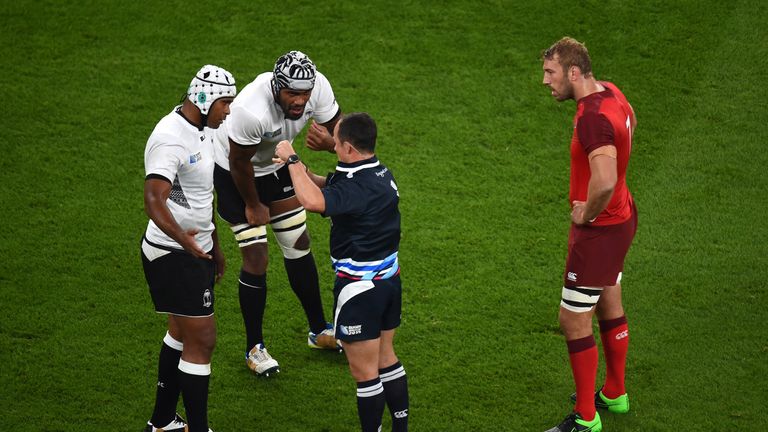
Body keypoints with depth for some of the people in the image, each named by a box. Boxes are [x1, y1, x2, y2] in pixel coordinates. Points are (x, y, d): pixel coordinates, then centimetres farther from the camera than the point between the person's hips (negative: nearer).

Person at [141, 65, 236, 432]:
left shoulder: (200, 129, 8)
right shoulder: (171, 139, -24)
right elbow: (154, 200, -36)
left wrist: (215, 245, 25)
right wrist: (182, 238, -51)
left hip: (196, 250, 10)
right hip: (174, 256, -10)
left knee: (182, 333, 19)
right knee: (202, 340, -6)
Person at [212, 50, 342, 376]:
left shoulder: (318, 87, -27)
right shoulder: (251, 110, -42)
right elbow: (239, 163, -25)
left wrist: (328, 142, -37)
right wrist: (253, 205, -9)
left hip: (276, 164, 6)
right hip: (234, 172, -5)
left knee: (299, 246, 12)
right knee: (256, 259, -6)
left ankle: (319, 330, 28)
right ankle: (254, 348, 12)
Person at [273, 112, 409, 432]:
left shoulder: (357, 187, -25)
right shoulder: (381, 174, 4)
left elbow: (313, 202, -41)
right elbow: (329, 188, 18)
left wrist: (293, 160, -27)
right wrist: (298, 167, 3)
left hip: (359, 287, -9)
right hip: (389, 278, 9)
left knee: (364, 372, 3)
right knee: (386, 360, 21)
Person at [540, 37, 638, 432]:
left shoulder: (593, 118, -30)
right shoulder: (610, 92, 1)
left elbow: (604, 182, -43)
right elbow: (629, 121, 25)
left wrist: (586, 214, -21)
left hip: (598, 231, -10)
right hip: (621, 216, 10)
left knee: (573, 320, 0)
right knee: (609, 308, 24)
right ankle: (615, 394, 41)